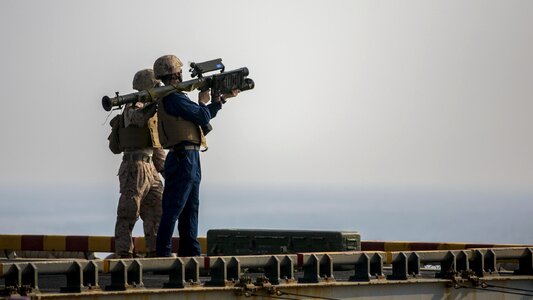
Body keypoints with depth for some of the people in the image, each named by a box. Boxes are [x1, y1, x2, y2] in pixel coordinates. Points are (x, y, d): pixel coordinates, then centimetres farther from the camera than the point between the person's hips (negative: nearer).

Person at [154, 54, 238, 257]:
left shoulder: (170, 98, 17)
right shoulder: (174, 99, -15)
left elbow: (204, 116, 23)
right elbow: (203, 117, -14)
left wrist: (222, 98, 24)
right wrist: (204, 102, 7)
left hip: (188, 161, 10)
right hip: (183, 158, -10)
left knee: (191, 209, 14)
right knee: (173, 209, -9)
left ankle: (190, 252, 18)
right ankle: (163, 254, -9)